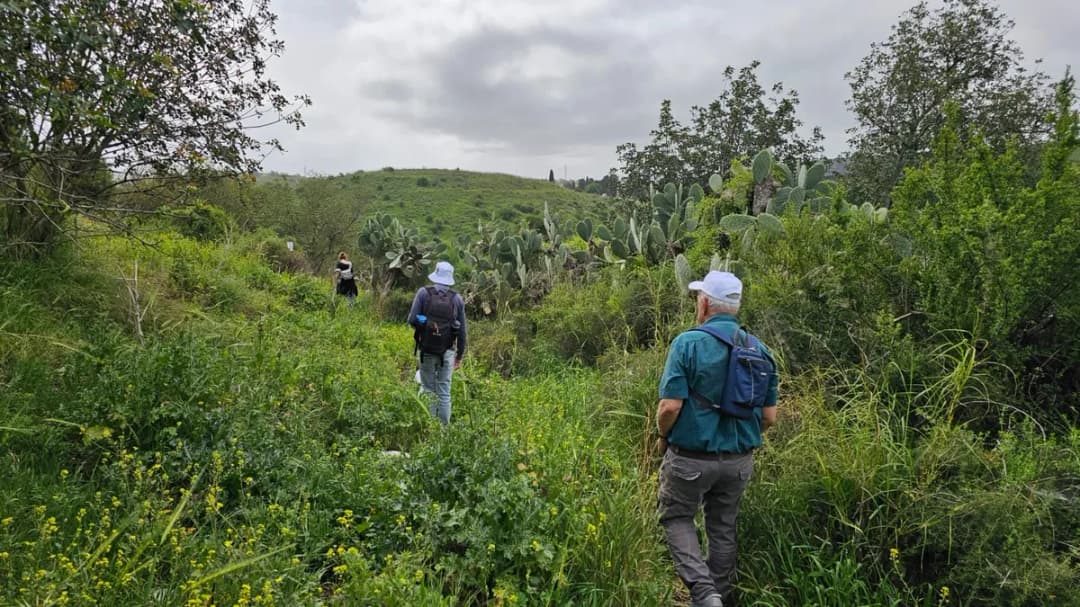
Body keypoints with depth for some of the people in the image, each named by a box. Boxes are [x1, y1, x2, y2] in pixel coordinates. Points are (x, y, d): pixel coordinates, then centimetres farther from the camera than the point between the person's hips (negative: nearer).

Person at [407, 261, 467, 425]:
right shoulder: (457, 299, 2)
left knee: (428, 390, 7)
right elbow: (462, 331, 4)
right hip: (447, 352, 1)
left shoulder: (424, 293, -3)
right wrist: (459, 356, 13)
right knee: (444, 393, 7)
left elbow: (412, 319, -7)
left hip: (426, 350, -1)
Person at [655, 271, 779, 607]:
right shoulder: (760, 351, 1)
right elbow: (769, 417, 3)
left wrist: (663, 436, -1)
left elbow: (670, 406, -20)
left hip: (690, 458, -5)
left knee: (677, 519, 15)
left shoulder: (688, 343, -15)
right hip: (739, 460, 5)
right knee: (723, 527, 20)